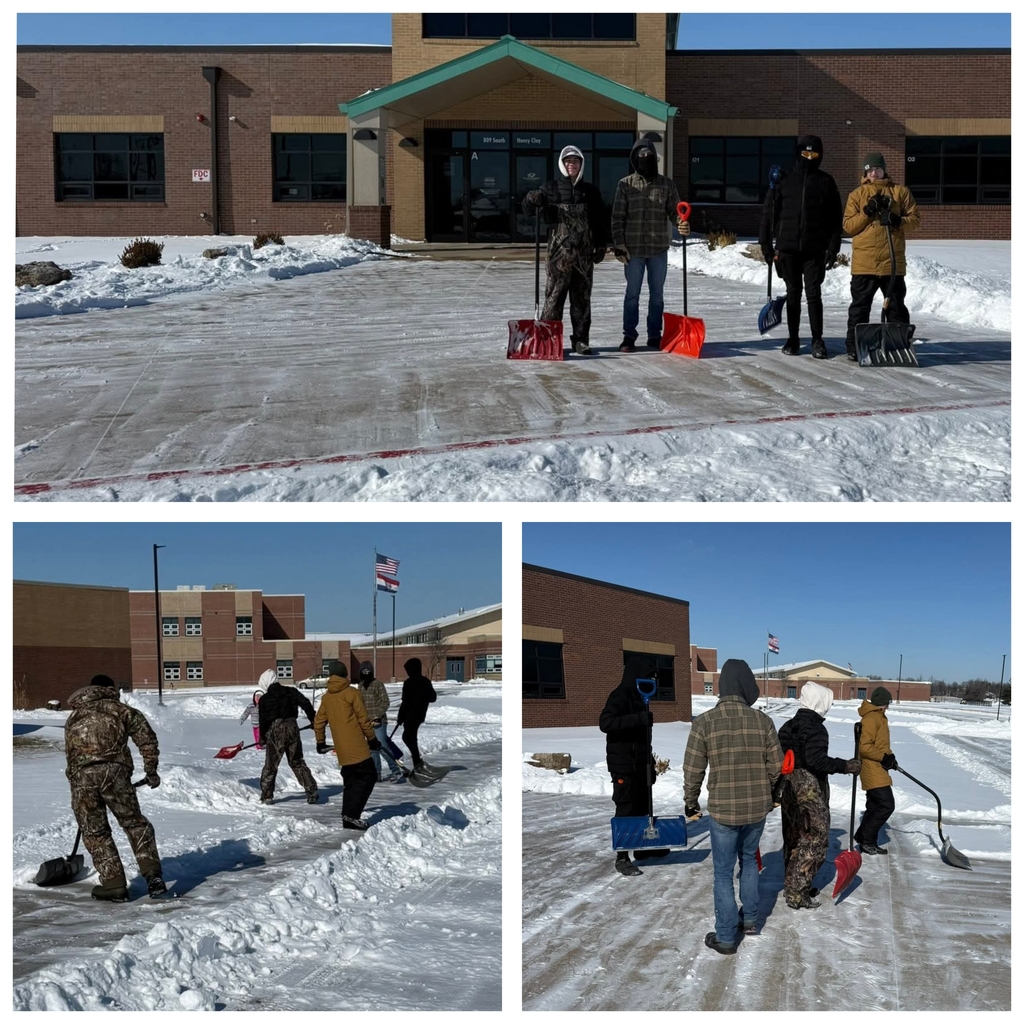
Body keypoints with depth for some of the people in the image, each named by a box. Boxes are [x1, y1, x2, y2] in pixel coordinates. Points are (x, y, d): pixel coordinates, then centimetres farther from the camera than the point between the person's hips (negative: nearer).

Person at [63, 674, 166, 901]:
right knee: (134, 823, 11)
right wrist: (151, 771, 14)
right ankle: (152, 874, 3)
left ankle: (114, 884, 11)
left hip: (80, 775, 2)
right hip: (114, 770, -2)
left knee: (94, 832, 12)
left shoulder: (73, 717, 30)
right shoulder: (121, 710, 20)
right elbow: (147, 738, 9)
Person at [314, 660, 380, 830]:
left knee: (351, 781, 14)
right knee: (368, 776, -3)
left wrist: (321, 742, 27)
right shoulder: (351, 693, -7)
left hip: (342, 750, 7)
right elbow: (363, 719, -6)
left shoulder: (327, 697, 10)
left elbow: (318, 722, 15)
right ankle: (352, 814, -14)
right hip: (357, 747, -7)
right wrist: (372, 739, 3)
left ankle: (348, 818, 13)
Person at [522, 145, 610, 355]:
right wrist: (533, 200, -21)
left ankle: (581, 339, 11)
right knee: (554, 295, -5)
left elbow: (601, 220, 16)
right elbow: (527, 208, 2)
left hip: (584, 253, 3)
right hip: (559, 252, -3)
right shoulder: (551, 188, 5)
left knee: (582, 298, 6)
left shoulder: (591, 191, 14)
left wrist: (601, 246, 9)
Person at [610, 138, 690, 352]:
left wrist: (682, 222, -18)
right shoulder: (625, 185, 2)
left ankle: (655, 335, 18)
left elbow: (674, 211, 5)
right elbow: (617, 217, 1)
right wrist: (618, 244, -6)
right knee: (632, 293, 3)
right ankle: (629, 336, 9)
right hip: (633, 249, -2)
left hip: (659, 248, 2)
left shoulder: (667, 184, 5)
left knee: (657, 294, 9)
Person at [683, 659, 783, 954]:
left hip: (723, 811, -3)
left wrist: (691, 803, 9)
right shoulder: (762, 720, -6)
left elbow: (693, 770, -7)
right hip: (758, 809, 3)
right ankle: (749, 919, 34)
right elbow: (776, 765, 1)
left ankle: (725, 937, 14)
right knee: (748, 860, 26)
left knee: (724, 873, 8)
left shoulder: (704, 722, -12)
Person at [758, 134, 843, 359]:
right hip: (788, 248, 1)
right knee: (793, 294, 7)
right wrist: (766, 245, 1)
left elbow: (836, 218, 5)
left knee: (814, 294, -3)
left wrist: (833, 248, -2)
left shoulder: (826, 182, 7)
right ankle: (793, 339, 15)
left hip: (815, 250, -1)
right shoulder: (784, 181, 7)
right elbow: (769, 213, 7)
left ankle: (817, 340, 2)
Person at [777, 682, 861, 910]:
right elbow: (817, 760, -26)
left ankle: (792, 885, 28)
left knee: (794, 837, 18)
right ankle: (798, 895, -2)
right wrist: (845, 766, -20)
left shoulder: (789, 726, 10)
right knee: (813, 840, -2)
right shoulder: (816, 729, -16)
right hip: (810, 789, -9)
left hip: (790, 787, 9)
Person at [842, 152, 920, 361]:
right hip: (864, 263, 0)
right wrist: (867, 212, -11)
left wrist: (898, 221, -12)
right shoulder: (857, 195, 10)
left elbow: (915, 218, 7)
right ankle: (854, 348, 8)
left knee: (896, 306, 7)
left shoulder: (900, 192, 10)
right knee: (859, 307, 3)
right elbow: (848, 226, 2)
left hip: (893, 262, 0)